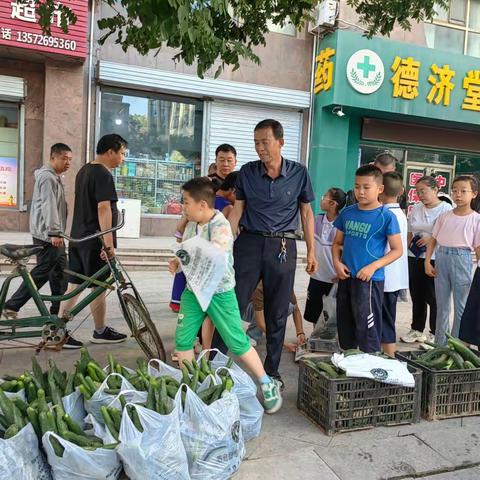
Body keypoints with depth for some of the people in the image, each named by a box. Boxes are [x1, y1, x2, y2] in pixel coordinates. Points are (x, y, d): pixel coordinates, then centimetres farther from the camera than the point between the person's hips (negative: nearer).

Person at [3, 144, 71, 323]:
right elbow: (48, 206, -25)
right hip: (48, 235, -10)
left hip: (52, 234, 10)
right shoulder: (48, 177, -13)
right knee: (41, 272, -6)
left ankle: (58, 310, 17)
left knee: (60, 271, 10)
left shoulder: (54, 177, 20)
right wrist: (54, 231, -34)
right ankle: (11, 306, 2)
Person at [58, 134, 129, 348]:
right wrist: (109, 244, -24)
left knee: (73, 286, 10)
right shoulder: (103, 174, -14)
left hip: (78, 238, 9)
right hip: (95, 241, -9)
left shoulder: (83, 171, 16)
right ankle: (100, 332, 18)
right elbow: (103, 208, -22)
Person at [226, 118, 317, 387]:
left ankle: (272, 370, 23)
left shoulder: (299, 173, 1)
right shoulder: (247, 172, 3)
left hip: (283, 247, 0)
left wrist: (311, 251, 6)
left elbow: (306, 213, 8)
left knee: (278, 314, 8)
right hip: (249, 243, 0)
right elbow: (237, 210, 5)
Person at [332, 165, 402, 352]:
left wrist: (374, 266, -17)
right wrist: (337, 262, -4)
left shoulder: (386, 216, -8)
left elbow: (397, 250, -6)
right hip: (346, 278, 6)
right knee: (344, 326, 17)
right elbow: (337, 242, 14)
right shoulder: (347, 213, 6)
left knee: (367, 328, -1)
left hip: (370, 280, -6)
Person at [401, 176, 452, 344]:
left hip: (435, 260, -6)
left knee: (433, 297, 3)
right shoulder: (416, 208, 9)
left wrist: (432, 238, -21)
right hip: (415, 258, 6)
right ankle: (416, 329, 27)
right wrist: (406, 247, 4)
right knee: (416, 296, 14)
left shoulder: (446, 209, -8)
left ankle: (435, 333, 18)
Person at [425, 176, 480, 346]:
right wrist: (427, 262, -2)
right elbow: (433, 240, 8)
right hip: (441, 258, 3)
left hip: (462, 258, -3)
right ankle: (440, 343, 25)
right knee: (441, 305, 12)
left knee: (461, 306, 4)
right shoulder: (444, 216, 6)